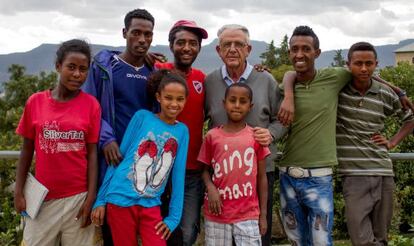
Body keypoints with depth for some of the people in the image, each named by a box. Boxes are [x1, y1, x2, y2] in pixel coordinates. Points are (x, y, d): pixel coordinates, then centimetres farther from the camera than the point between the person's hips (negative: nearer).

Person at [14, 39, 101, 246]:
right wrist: (18, 192, 1)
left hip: (78, 197, -1)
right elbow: (27, 151, 5)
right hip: (42, 197, 1)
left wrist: (91, 198, -7)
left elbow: (92, 153, -3)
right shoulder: (35, 101, -1)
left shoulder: (91, 104, -4)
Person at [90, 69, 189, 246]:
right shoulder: (142, 117, -3)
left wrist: (174, 217, 0)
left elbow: (178, 175, 4)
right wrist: (100, 199, -1)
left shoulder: (182, 131, 3)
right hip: (121, 199, -2)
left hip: (151, 205, 2)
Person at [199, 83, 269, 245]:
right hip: (217, 213, 1)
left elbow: (261, 177, 5)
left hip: (248, 214, 0)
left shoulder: (256, 137, 1)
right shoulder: (212, 136, 0)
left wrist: (263, 214, 4)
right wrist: (210, 187, -13)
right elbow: (205, 169, 8)